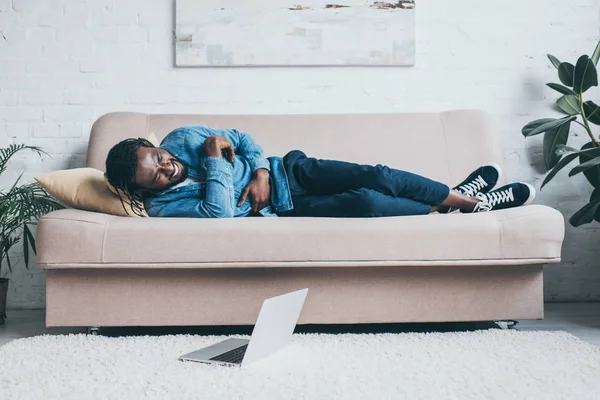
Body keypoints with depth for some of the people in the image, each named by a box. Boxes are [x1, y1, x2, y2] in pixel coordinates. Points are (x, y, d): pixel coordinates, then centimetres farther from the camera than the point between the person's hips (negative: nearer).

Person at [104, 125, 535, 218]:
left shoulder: (182, 138, -3)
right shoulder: (165, 206, -15)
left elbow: (241, 139, 7)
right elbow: (222, 215, -29)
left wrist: (261, 172, -11)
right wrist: (214, 158, -23)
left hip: (285, 172, 5)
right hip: (278, 212, -5)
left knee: (375, 177, -19)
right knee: (366, 203, -25)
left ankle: (458, 194, 3)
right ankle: (472, 204, -7)